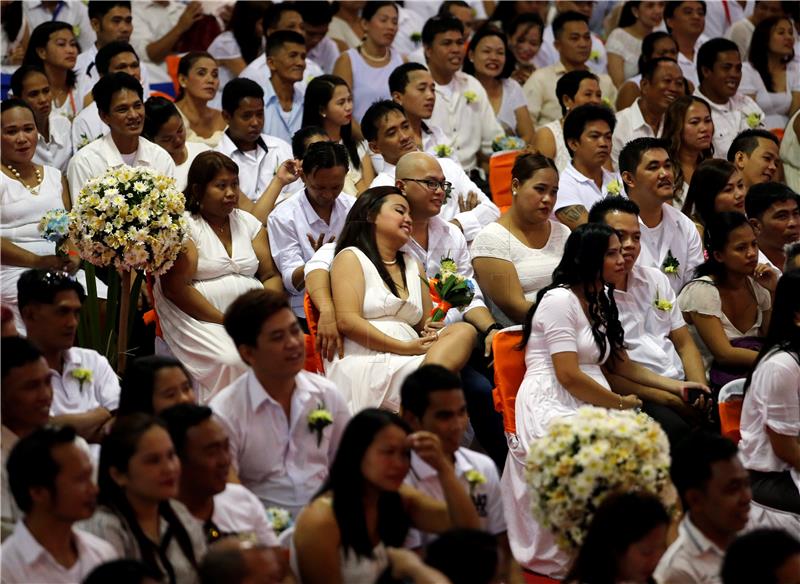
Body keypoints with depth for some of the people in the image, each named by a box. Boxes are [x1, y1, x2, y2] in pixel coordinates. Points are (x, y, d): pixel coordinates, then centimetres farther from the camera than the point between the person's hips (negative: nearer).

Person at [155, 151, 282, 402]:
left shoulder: (248, 223, 19)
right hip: (201, 321, -5)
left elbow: (271, 275, 15)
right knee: (231, 360, -35)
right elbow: (175, 288, -10)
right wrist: (225, 322, -16)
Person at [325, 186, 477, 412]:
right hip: (364, 359, -7)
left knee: (463, 331, -25)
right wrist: (405, 347, -12)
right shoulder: (351, 257, 7)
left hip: (408, 363, 7)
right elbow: (347, 321, -7)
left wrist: (431, 332, -3)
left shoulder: (413, 266, 29)